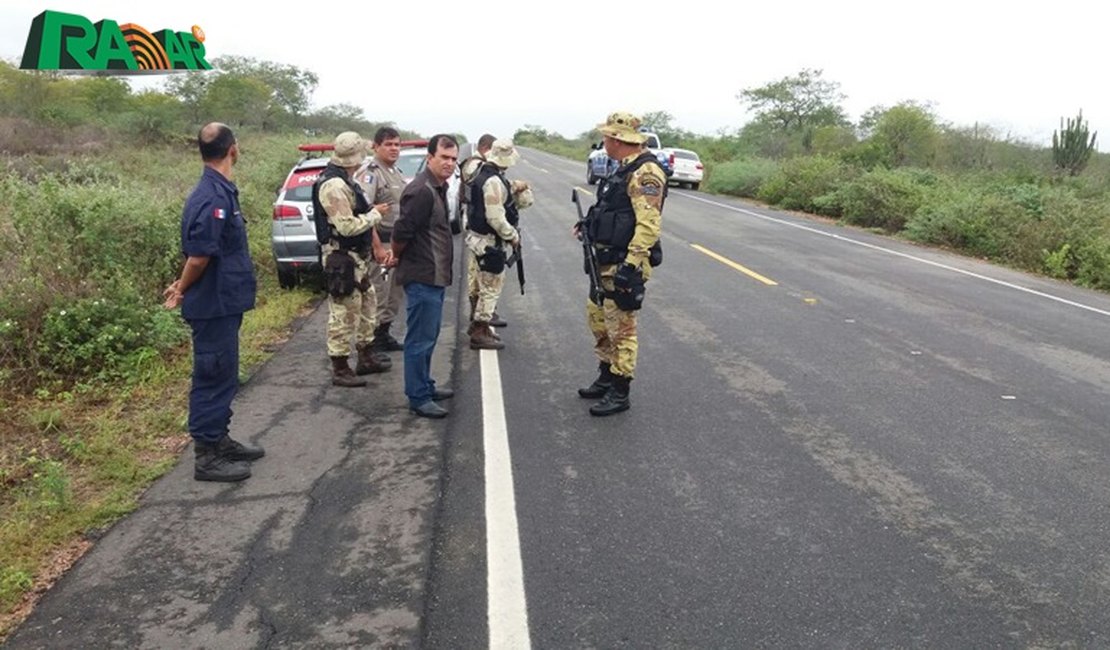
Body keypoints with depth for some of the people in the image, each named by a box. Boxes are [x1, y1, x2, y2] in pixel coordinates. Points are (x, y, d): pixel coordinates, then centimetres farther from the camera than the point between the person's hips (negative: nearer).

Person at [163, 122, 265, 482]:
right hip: (215, 306, -10)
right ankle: (207, 456, 11)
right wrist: (183, 290, -7)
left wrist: (183, 287, 12)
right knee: (213, 378, 0)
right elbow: (199, 255, -23)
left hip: (223, 303, 10)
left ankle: (219, 440, 32)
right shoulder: (213, 197, -22)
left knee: (223, 376, 19)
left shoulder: (220, 191, 10)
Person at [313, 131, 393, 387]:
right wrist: (375, 213, -12)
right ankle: (340, 370, 7)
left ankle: (366, 357, 33)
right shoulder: (333, 185, -21)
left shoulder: (346, 181, 12)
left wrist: (376, 246, 15)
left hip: (358, 256, 11)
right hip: (342, 259, -11)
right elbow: (348, 226, -25)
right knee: (343, 314, -2)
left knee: (367, 306, 20)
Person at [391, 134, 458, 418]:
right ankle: (418, 398, 6)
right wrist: (397, 256, -4)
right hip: (423, 277, -10)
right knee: (420, 339, -2)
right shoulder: (422, 191, -20)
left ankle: (425, 387, 32)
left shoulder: (438, 188, 13)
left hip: (435, 276, 10)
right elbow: (402, 231, -21)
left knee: (428, 337, 19)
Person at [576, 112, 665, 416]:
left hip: (623, 266, -10)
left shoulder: (645, 173, -18)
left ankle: (619, 394, 10)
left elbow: (649, 224, -25)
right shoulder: (625, 169, 14)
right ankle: (606, 379, 34)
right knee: (597, 318, 20)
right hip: (607, 264, 10)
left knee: (621, 330, -1)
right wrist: (591, 224, 15)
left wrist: (630, 265, -28)